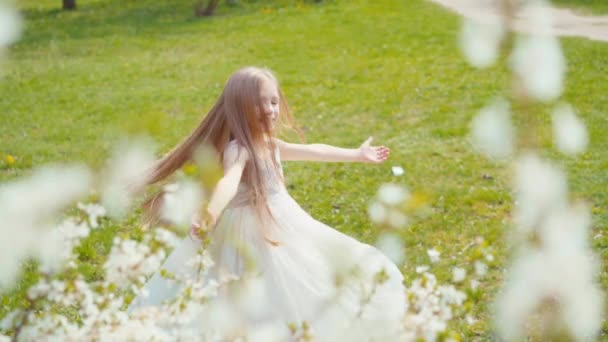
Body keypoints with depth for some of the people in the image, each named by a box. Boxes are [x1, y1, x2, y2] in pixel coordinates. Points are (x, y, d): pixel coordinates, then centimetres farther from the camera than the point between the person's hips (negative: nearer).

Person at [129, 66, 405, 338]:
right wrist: (210, 214, -65)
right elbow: (229, 180, -45)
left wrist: (357, 154, 30)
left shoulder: (269, 144, 5)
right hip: (252, 229, -9)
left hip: (280, 222, 9)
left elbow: (312, 150, 20)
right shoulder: (239, 150, -24)